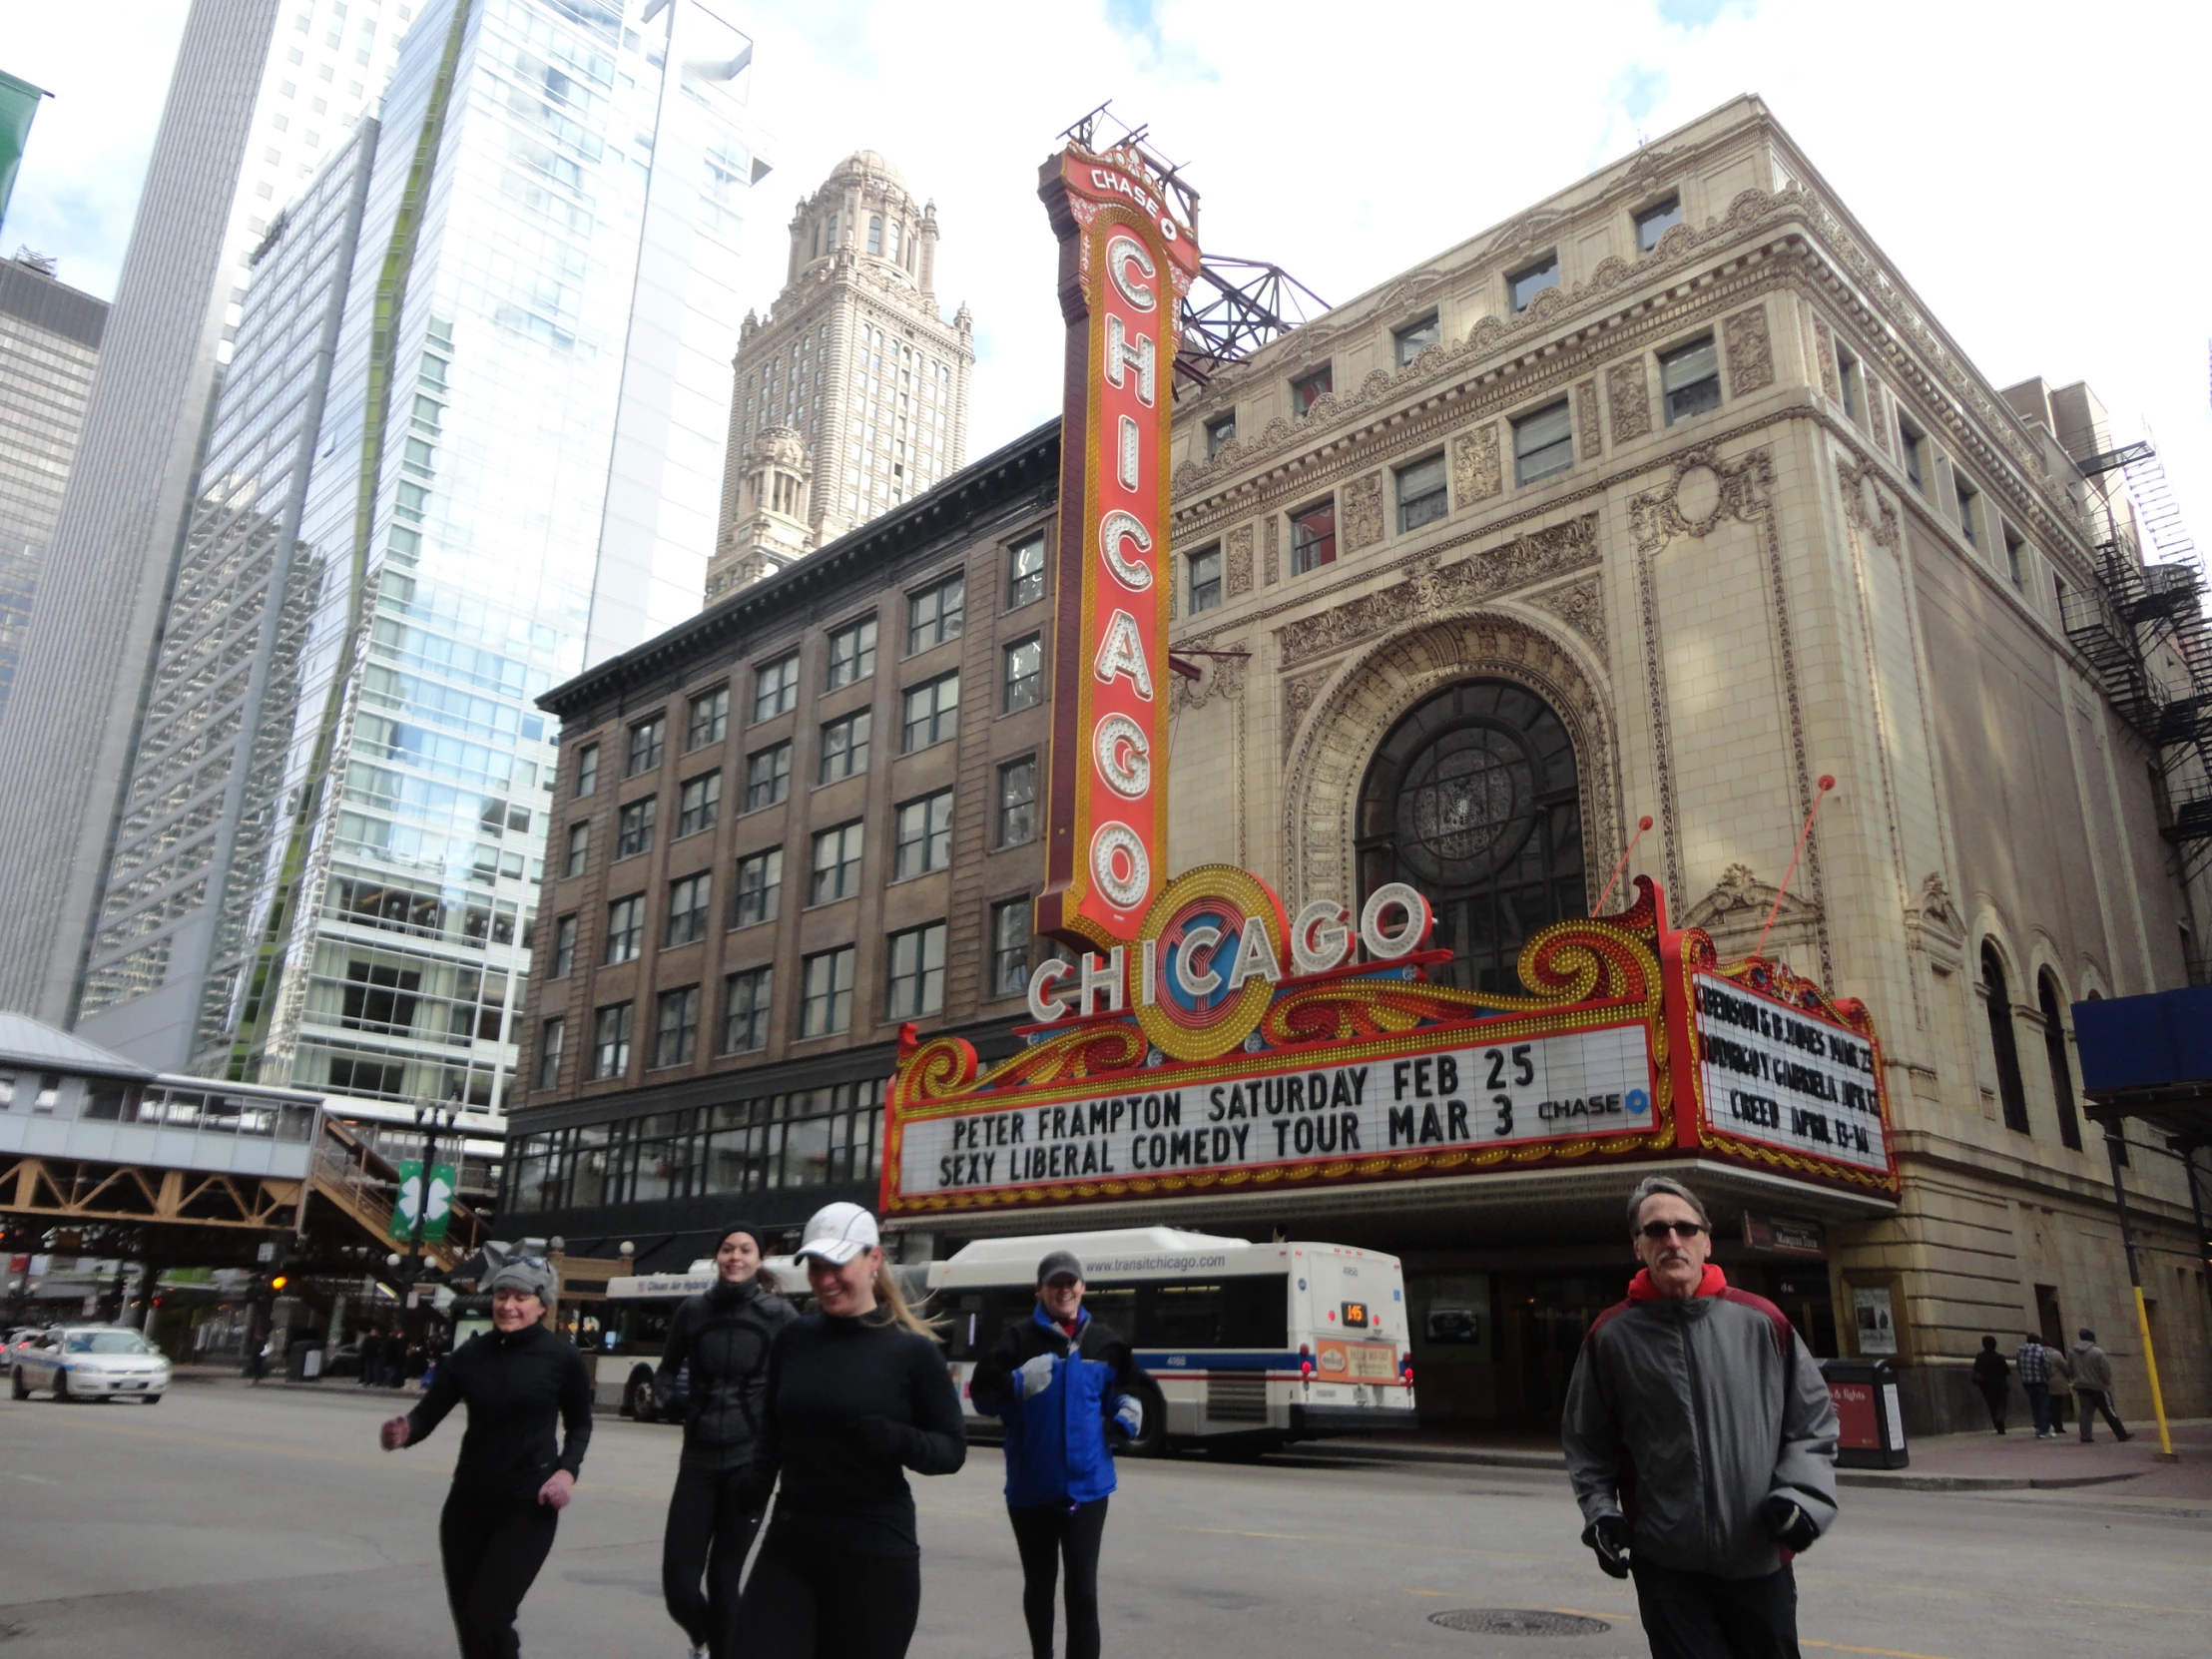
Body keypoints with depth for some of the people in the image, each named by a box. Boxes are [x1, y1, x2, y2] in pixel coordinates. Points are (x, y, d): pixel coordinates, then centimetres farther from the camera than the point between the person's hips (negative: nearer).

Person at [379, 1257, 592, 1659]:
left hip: (528, 1508, -4)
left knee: (485, 1622, -12)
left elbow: (579, 1424, 4)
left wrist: (568, 1470, -13)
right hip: (467, 1503, 4)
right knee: (467, 1623, 13)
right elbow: (429, 1413, -6)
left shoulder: (563, 1358, -9)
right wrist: (404, 1432, -28)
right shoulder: (470, 1354, -2)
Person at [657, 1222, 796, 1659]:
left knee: (723, 1579, 1)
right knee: (678, 1580, -1)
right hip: (698, 1458, 2)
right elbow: (668, 1370, 17)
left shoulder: (778, 1314, -4)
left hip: (749, 1460, -2)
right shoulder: (693, 1310, 3)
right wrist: (669, 1399, -2)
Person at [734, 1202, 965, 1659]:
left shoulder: (913, 1350, -8)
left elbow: (953, 1449, -3)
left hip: (875, 1556, -3)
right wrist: (758, 1476, 0)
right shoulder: (792, 1339, 3)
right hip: (789, 1544, 3)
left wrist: (899, 1440, -22)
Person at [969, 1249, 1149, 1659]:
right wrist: (1018, 1383, -23)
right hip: (1031, 1487, 0)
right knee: (1039, 1584, 17)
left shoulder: (1104, 1341, 2)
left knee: (1083, 1589, -3)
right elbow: (982, 1394, -8)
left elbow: (1126, 1386, 17)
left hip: (1086, 1484, 0)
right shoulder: (1020, 1337, -6)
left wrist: (1127, 1413, -2)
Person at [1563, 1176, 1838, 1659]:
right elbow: (1586, 1440, 8)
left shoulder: (1761, 1322, -1)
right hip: (1666, 1565, -1)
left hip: (1760, 1561, 2)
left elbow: (1813, 1420, 7)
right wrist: (1601, 1511, -4)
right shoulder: (1611, 1335, -2)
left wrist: (1800, 1494, -7)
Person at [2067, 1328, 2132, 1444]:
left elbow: (2069, 1370, 7)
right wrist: (2107, 1382, 8)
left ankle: (2085, 1436, -4)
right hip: (2098, 1387, -4)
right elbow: (2106, 1371, -12)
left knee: (2085, 1411, 4)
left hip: (2081, 1386, 4)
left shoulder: (2071, 1352, 0)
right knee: (2109, 1412, 7)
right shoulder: (2097, 1352, -15)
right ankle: (2122, 1435, 16)